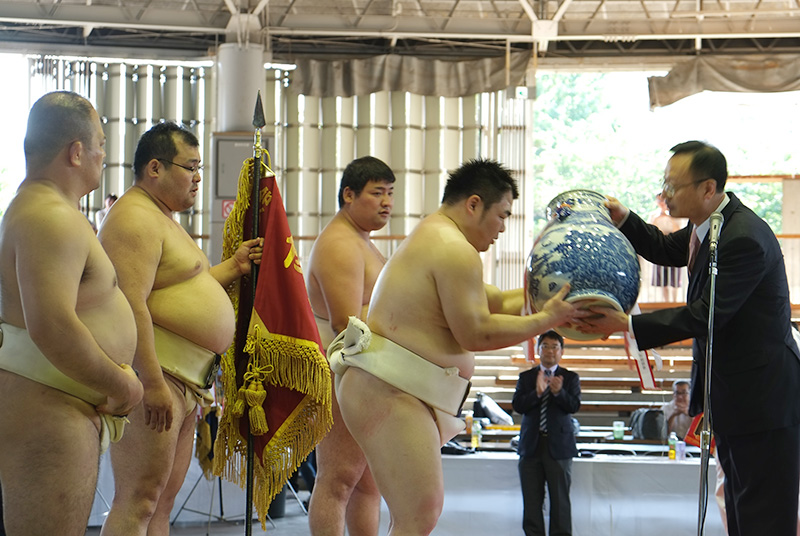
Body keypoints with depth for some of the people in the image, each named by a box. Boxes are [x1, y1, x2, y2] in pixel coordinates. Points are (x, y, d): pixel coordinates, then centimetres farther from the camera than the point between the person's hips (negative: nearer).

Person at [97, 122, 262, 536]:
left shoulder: (163, 218, 23)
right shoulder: (134, 218, -12)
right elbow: (131, 304, -22)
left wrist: (233, 268, 20)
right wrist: (152, 382, -26)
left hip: (185, 379, 11)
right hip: (153, 373, -11)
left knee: (165, 498, 10)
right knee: (138, 500, -12)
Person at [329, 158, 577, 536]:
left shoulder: (431, 238, 23)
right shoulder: (455, 249, -12)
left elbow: (494, 303, 24)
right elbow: (475, 333, -16)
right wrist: (546, 320, -9)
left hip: (387, 391, 12)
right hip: (389, 392, -12)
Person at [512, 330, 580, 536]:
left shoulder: (570, 378, 5)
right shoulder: (526, 377, 9)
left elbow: (574, 406, -9)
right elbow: (517, 405, -4)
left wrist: (559, 392, -28)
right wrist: (537, 392, -22)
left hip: (559, 445, -2)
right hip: (531, 444, 2)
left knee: (560, 499, -1)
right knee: (532, 501, 5)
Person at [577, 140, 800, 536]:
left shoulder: (745, 239, -25)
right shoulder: (705, 227, 6)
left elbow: (705, 316, -26)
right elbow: (666, 250, 26)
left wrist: (627, 324, -23)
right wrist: (624, 220, 8)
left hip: (762, 396, -10)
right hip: (731, 391, 11)